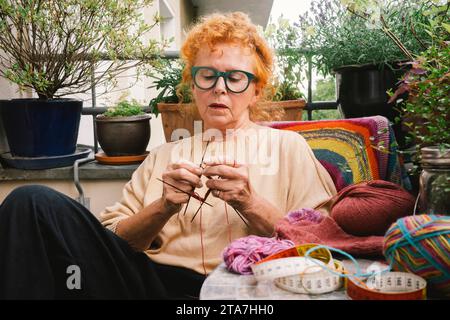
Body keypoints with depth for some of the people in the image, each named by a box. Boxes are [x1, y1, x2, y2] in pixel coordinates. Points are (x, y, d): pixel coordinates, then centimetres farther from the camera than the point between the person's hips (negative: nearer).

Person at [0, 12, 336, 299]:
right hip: (151, 280, 3)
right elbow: (112, 242, 10)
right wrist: (164, 208, -9)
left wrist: (249, 204, -12)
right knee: (34, 203, -21)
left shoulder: (287, 145, 13)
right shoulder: (163, 155, 21)